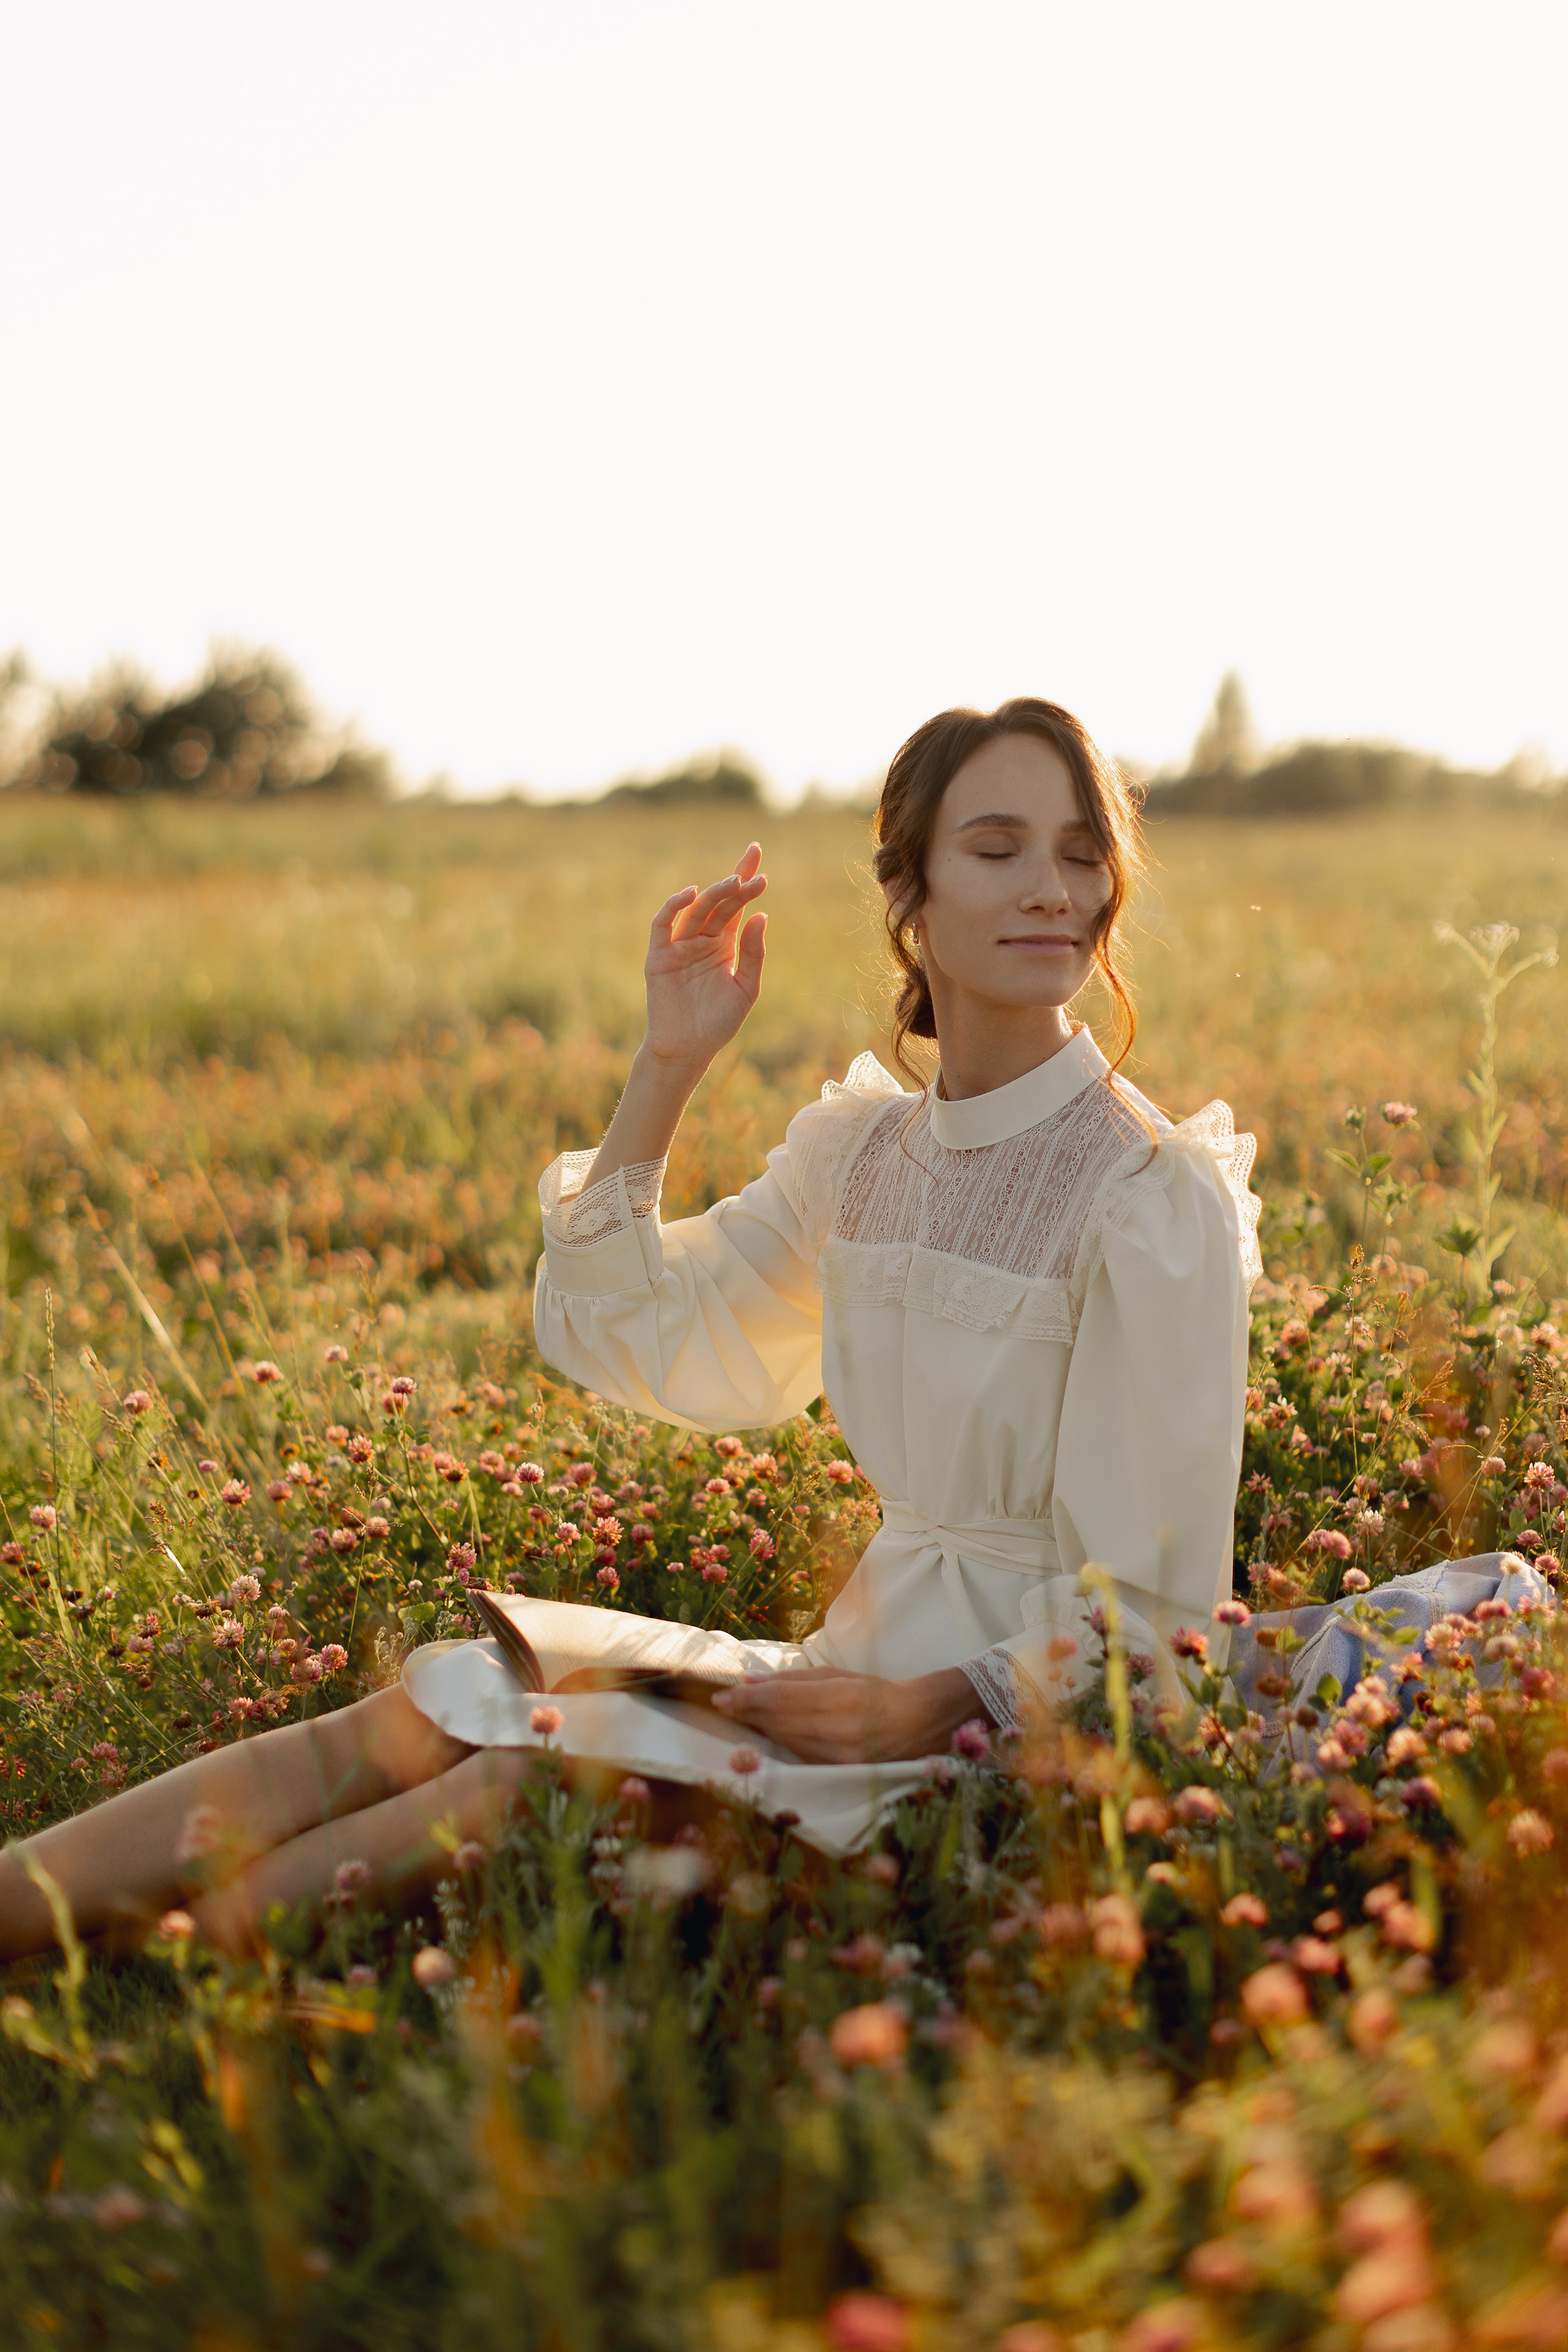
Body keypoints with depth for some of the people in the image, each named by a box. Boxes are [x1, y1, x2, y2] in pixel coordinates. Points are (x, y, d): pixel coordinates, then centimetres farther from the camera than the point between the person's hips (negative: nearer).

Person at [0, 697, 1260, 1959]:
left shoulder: (1156, 1194, -13)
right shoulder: (860, 1147, 7)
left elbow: (1146, 1605, -13)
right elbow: (618, 1332, 8)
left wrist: (924, 1711, -27)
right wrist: (669, 1066, 0)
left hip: (1017, 1717, -6)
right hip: (875, 1652, 6)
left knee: (538, 1773, -23)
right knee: (418, 1716, -10)